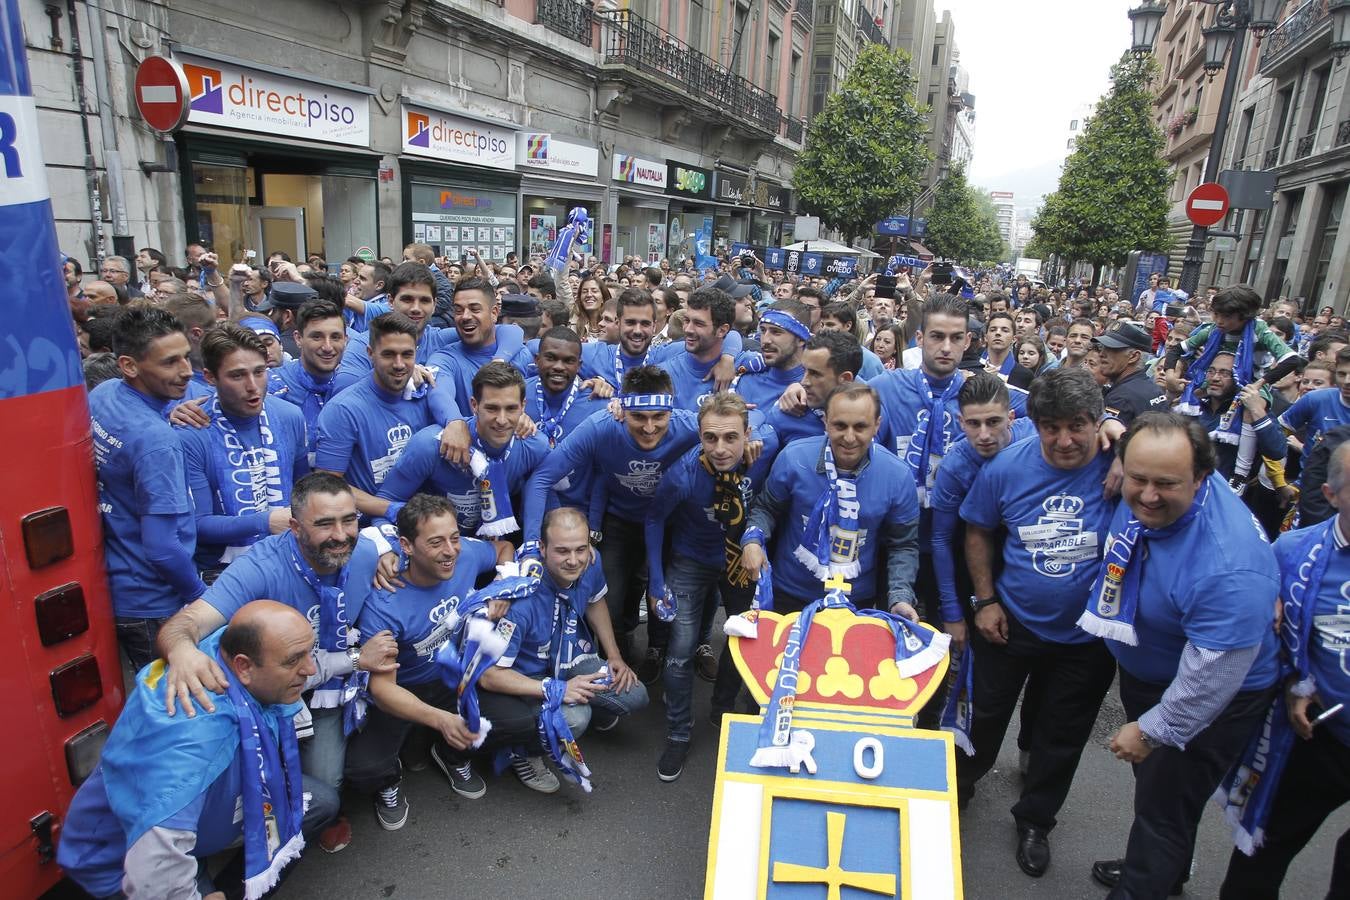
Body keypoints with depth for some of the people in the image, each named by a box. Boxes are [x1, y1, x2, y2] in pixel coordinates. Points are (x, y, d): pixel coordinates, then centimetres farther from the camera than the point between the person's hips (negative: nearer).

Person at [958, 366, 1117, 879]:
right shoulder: (1007, 467, -16)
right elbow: (978, 532, -1)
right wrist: (985, 600, -4)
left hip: (1087, 635, -1)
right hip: (1011, 622, 1)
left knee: (1061, 734, 20)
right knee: (987, 714, 22)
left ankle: (1034, 820, 45)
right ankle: (959, 787, 50)